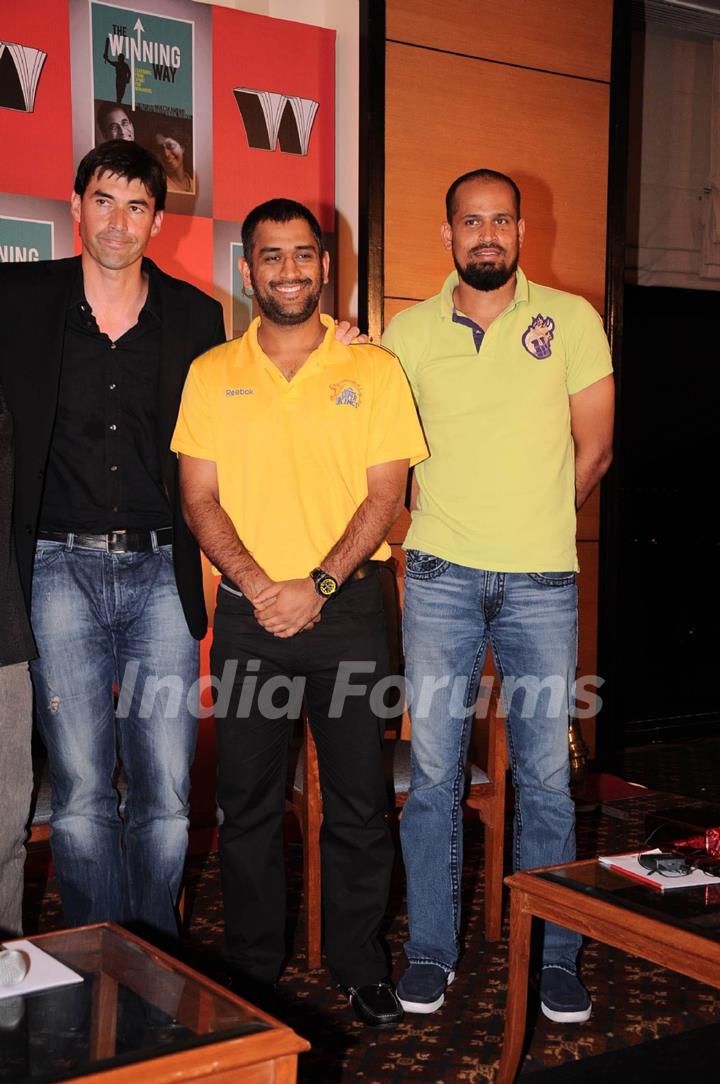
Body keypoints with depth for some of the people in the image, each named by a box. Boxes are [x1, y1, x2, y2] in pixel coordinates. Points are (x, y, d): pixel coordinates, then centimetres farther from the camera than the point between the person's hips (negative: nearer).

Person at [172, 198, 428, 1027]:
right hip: (247, 615, 1)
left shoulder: (373, 370, 3)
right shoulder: (211, 374, 6)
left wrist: (317, 587, -14)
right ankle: (252, 973, 23)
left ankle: (360, 968, 21)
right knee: (248, 801, 8)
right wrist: (258, 586, -12)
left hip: (346, 609, -1)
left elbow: (384, 494, -2)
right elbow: (199, 500, 2)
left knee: (359, 799, 5)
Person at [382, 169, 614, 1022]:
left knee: (545, 775, 3)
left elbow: (594, 448, 6)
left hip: (542, 581, -1)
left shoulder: (570, 319, 4)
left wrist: (532, 525, 9)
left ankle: (554, 956, 18)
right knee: (433, 772, 4)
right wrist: (451, 525, 6)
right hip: (440, 577, 1)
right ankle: (431, 951, 18)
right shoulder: (409, 331, 7)